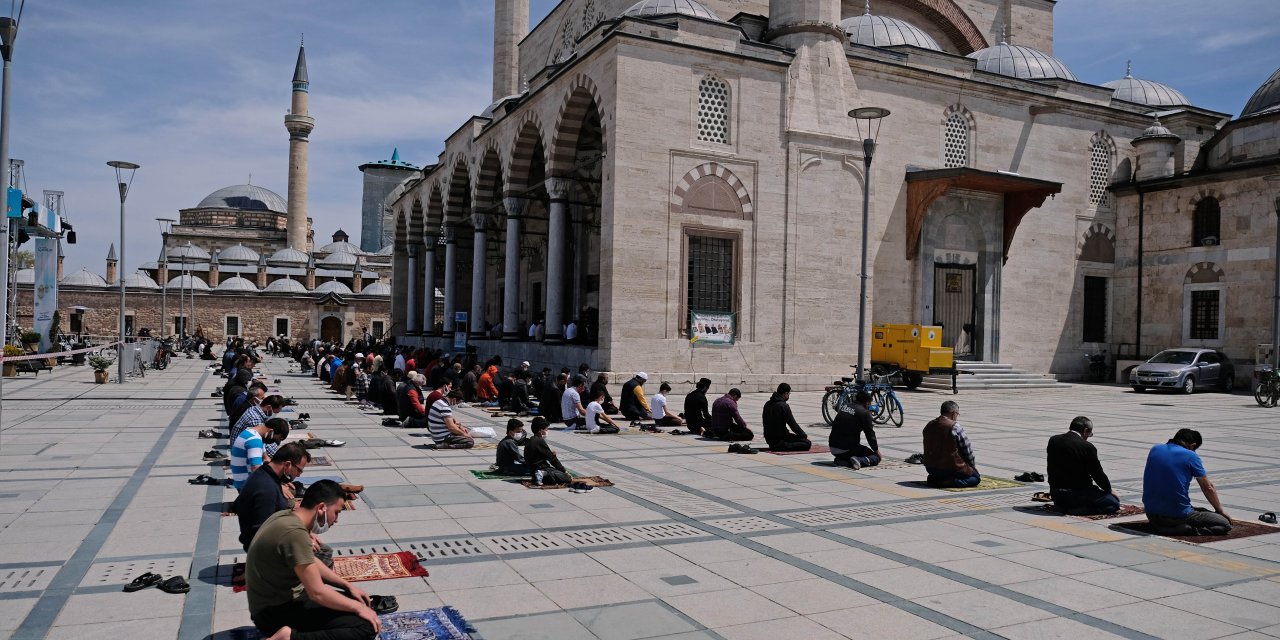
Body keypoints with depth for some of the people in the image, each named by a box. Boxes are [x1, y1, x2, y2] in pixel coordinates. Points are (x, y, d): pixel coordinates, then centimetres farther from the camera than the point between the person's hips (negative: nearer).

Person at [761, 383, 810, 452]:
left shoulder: (767, 404, 8)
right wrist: (804, 435, 2)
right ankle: (783, 446, -17)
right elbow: (793, 424, -13)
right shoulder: (783, 406, -17)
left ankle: (775, 445, 11)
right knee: (807, 443, -9)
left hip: (769, 438, 8)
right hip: (779, 438, -8)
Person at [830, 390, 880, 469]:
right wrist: (876, 450, 12)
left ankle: (841, 460, 5)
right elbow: (870, 434, -4)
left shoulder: (845, 408, 14)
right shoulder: (864, 413, -8)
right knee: (876, 457, 7)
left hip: (832, 448, 7)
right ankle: (860, 461, -19)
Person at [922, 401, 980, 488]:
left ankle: (934, 479, 6)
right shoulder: (955, 427, -16)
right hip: (952, 468, -7)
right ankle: (950, 482, -10)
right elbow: (967, 450, -7)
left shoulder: (928, 426, 3)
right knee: (976, 477, 14)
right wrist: (973, 466, 11)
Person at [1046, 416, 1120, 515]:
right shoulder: (1087, 447, -16)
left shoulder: (1053, 440, 0)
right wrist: (1109, 490, 12)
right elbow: (1098, 474, -6)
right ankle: (1078, 510, -12)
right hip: (1077, 495, -7)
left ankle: (1064, 507, 7)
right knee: (1114, 504, 5)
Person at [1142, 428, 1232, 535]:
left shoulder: (1154, 450, 9)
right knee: (1225, 524, 8)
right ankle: (1188, 530, -14)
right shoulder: (1191, 456, -6)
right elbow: (1208, 488, 4)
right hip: (1178, 516, -6)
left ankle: (1161, 526, 5)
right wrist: (1220, 510, 21)